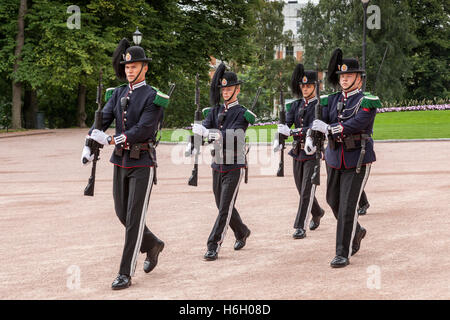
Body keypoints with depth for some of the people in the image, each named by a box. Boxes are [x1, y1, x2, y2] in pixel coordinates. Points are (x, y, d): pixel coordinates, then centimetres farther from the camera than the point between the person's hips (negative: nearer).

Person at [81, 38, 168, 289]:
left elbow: (143, 130, -20)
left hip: (143, 164, -7)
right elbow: (103, 119, -2)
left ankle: (126, 274, -4)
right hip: (121, 162, 7)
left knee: (134, 218, -7)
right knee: (123, 214, 13)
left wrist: (110, 140, -28)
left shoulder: (153, 97, -10)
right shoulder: (119, 94, 9)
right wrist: (89, 146, -18)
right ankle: (153, 245, 38)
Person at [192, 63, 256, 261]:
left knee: (225, 208, -9)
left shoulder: (242, 114, -8)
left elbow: (232, 135, -24)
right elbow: (203, 127, -8)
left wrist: (208, 132, -38)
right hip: (217, 166, 6)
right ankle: (242, 233, 39)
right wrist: (198, 129, -33)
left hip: (234, 167, -6)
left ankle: (213, 247, -9)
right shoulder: (215, 112, 9)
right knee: (223, 206, 16)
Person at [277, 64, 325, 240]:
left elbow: (314, 127, -21)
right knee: (302, 190, 15)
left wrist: (292, 132, -32)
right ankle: (318, 213, 40)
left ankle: (300, 227, -7)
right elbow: (285, 124, -2)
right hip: (298, 152, 6)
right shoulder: (295, 105, 10)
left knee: (307, 190, -8)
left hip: (313, 153, -6)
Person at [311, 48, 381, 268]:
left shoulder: (368, 101, -8)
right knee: (333, 202, 16)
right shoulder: (331, 100, 8)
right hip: (334, 159, 6)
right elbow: (319, 123, -2)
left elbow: (356, 124, -22)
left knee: (347, 206, -9)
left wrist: (329, 128, -30)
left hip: (357, 161, -6)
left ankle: (343, 254, -3)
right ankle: (356, 232, 42)